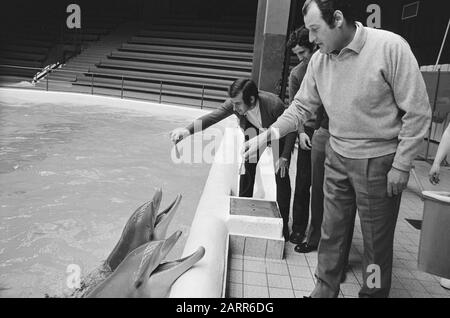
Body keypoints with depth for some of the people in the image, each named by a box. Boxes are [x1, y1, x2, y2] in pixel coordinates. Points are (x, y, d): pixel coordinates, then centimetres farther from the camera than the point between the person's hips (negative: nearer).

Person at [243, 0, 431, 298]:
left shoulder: (390, 47, -18)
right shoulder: (319, 60, -2)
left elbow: (417, 112, -14)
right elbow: (302, 106, 6)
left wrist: (401, 165, -12)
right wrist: (268, 135, -6)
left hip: (379, 162, -5)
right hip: (337, 158, 5)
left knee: (377, 239, 10)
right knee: (331, 232, 14)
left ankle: (373, 291, 32)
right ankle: (324, 290, 33)